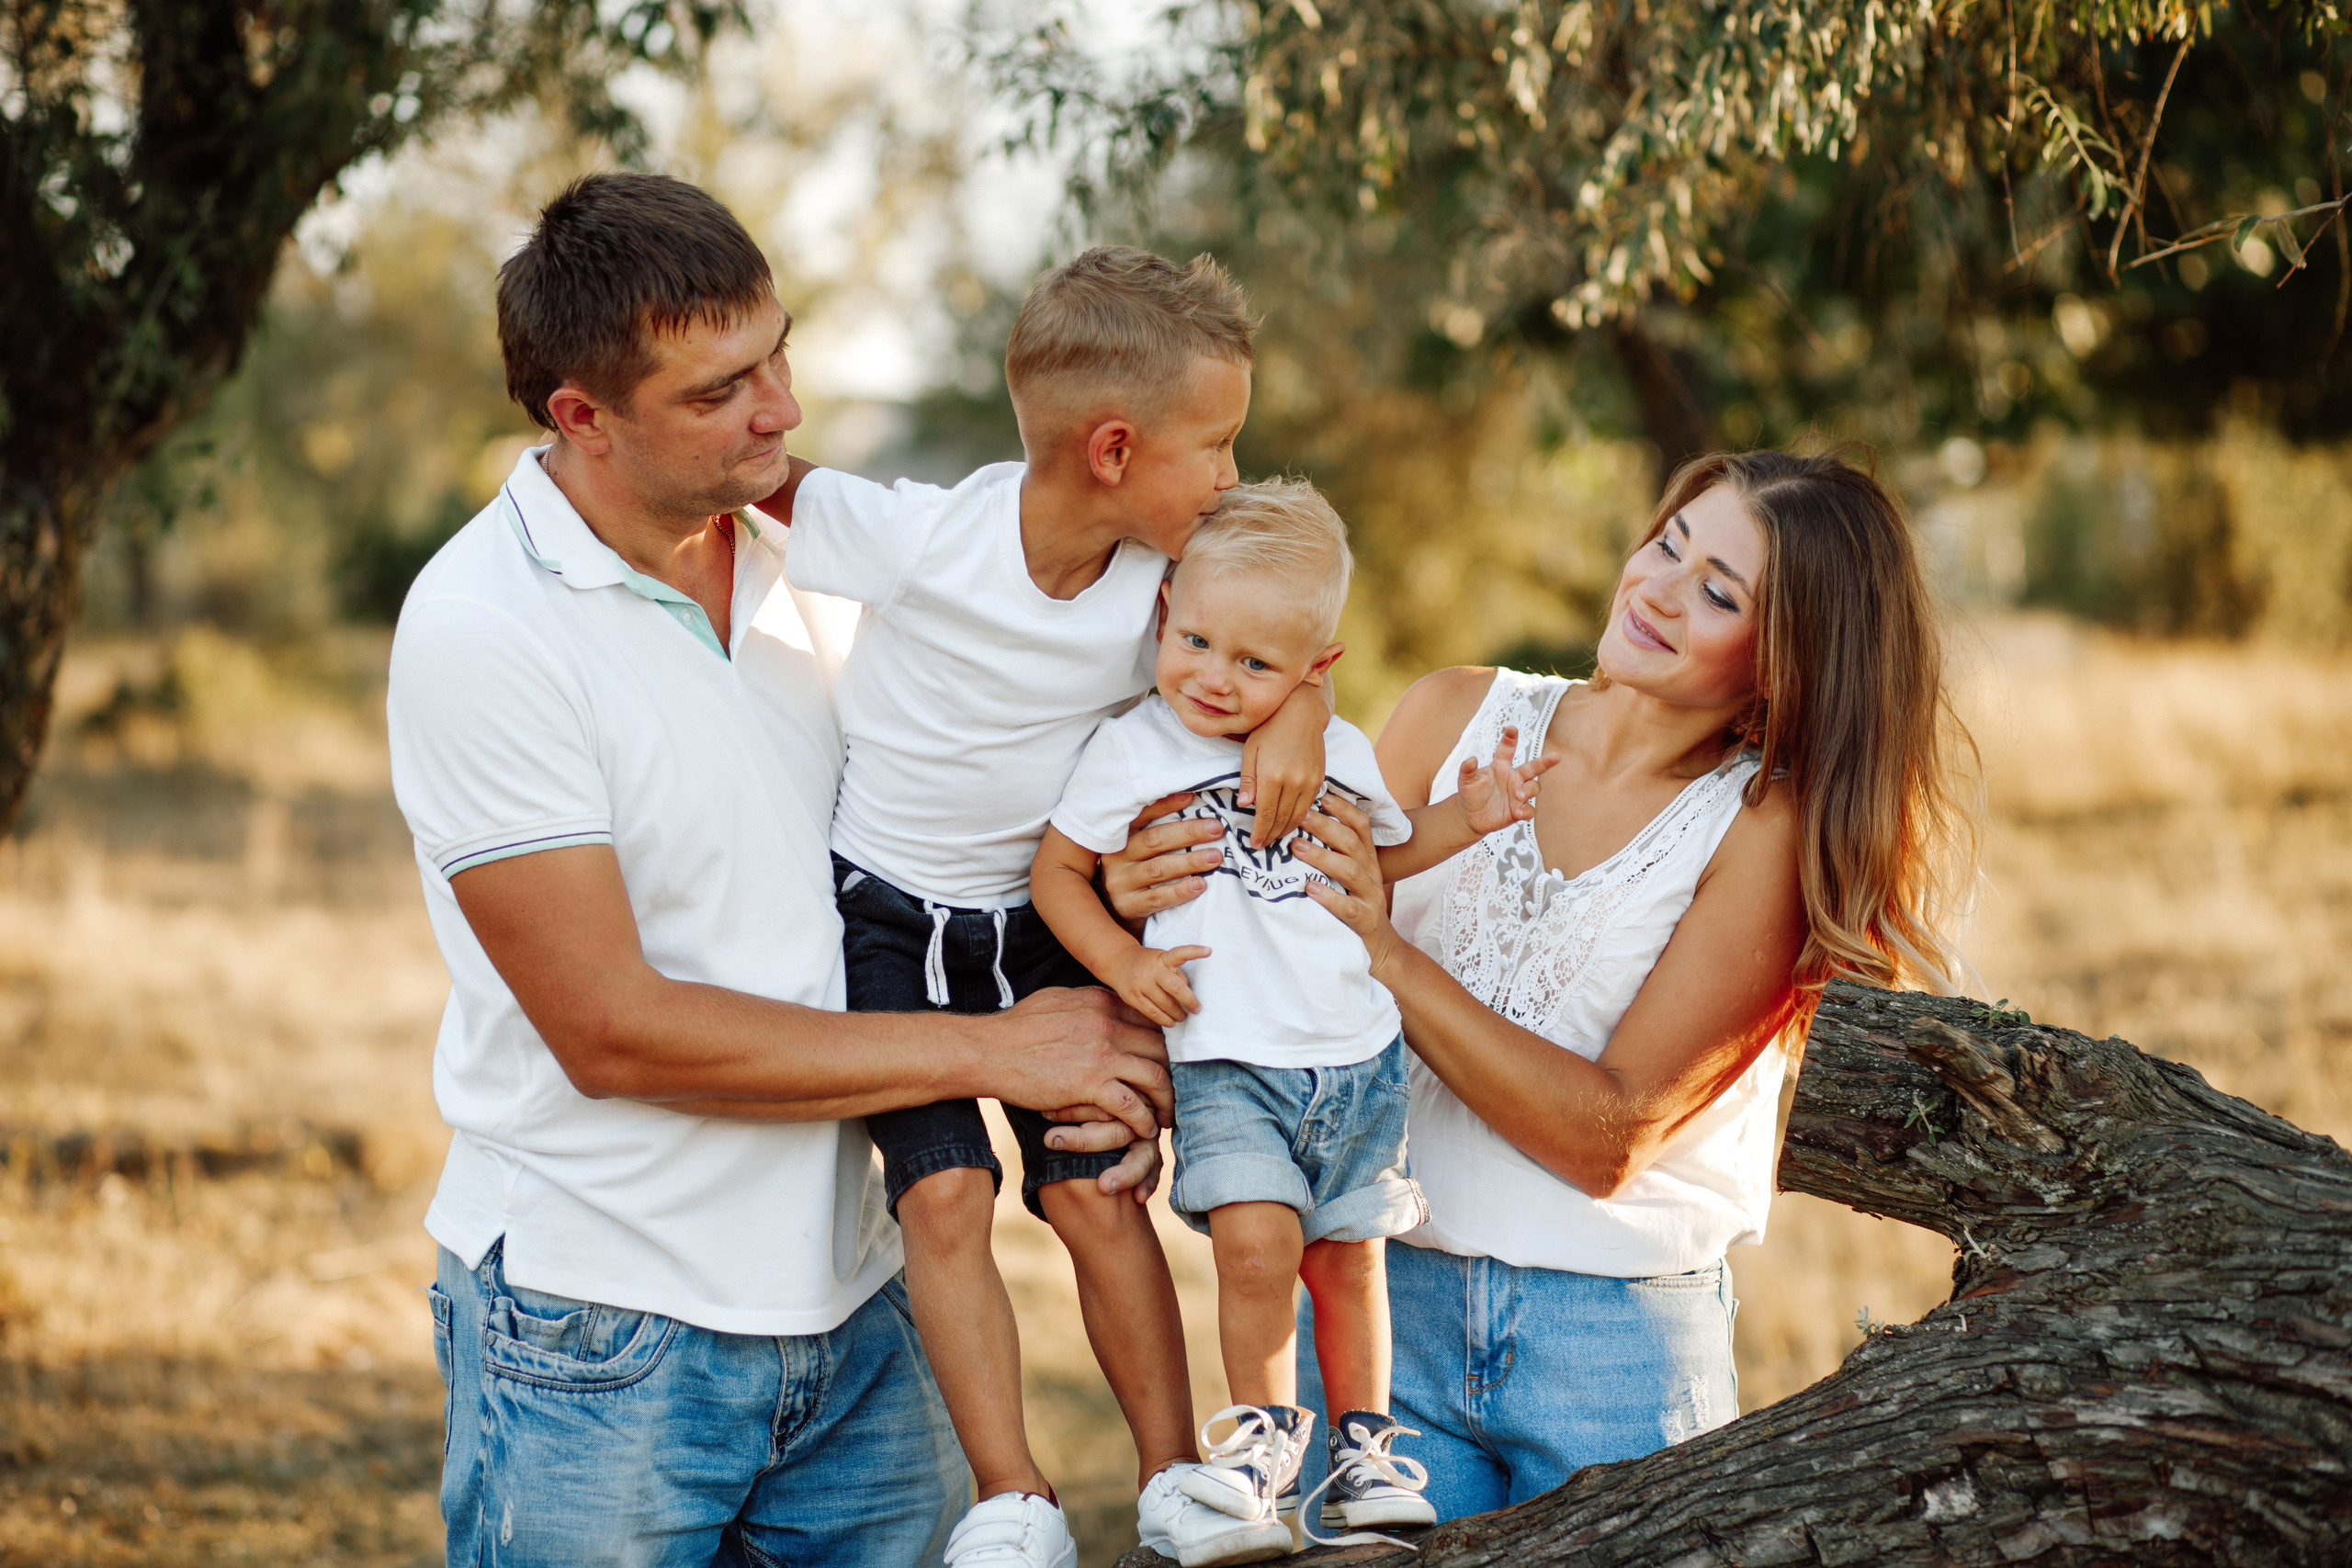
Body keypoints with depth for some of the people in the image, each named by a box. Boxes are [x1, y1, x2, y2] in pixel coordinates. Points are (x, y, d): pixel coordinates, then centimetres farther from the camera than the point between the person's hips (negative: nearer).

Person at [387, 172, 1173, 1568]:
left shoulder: (808, 566, 5)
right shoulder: (481, 629, -14)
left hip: (854, 1301, 5)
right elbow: (611, 1028, -17)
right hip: (597, 1338, -5)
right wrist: (990, 1050, -14)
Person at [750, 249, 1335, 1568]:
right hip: (886, 914, -3)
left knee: (1098, 1191, -3)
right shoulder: (922, 539, -24)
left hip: (1046, 917, 3)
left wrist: (1295, 711, -21)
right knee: (945, 1191, -13)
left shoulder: (1168, 566, -12)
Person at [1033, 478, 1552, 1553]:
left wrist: (1463, 819, 6)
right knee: (1257, 1242, -21)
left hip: (1358, 1058, 4)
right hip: (1226, 1063, -3)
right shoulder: (1133, 751, -5)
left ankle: (1363, 1444, 30)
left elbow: (1384, 852, 23)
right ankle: (1262, 1431, 3)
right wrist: (1121, 960, -12)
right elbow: (1057, 870, 2)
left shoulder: (1339, 752, 5)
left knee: (1348, 1254, 11)